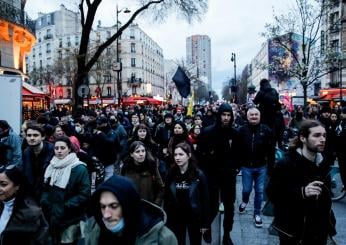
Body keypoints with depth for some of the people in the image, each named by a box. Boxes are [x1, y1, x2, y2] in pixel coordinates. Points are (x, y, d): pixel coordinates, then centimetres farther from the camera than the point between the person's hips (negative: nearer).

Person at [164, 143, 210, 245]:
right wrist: (166, 219, -1)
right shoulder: (170, 174, -4)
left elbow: (205, 199, -8)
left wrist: (205, 223, -8)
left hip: (194, 217, -2)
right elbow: (166, 198, 0)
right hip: (175, 218, 2)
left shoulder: (199, 174, -12)